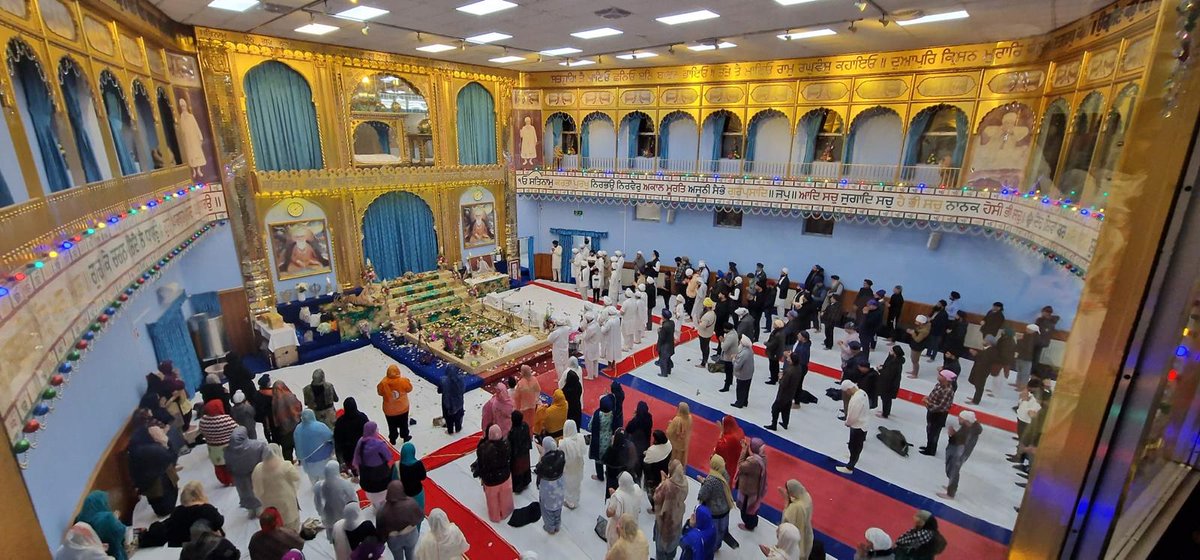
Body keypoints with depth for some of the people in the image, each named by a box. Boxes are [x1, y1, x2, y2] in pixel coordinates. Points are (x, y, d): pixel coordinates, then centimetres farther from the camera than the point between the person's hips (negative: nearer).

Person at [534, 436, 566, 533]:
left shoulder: (545, 459, -33)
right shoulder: (561, 454, -19)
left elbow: (537, 471, -17)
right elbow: (564, 468, -3)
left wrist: (541, 456, -17)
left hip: (548, 486, -4)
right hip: (559, 483, 5)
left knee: (548, 508, 23)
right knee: (557, 506, 27)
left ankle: (550, 528, 42)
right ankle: (557, 526, 47)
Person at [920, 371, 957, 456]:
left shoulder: (948, 391, -31)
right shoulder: (939, 384, -4)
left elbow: (941, 407, -30)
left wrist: (929, 405, -23)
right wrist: (928, 397, -4)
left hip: (939, 416, -9)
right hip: (932, 412, 9)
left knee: (934, 433, 10)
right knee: (929, 430, 25)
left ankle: (931, 451, 29)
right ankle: (929, 447, 45)